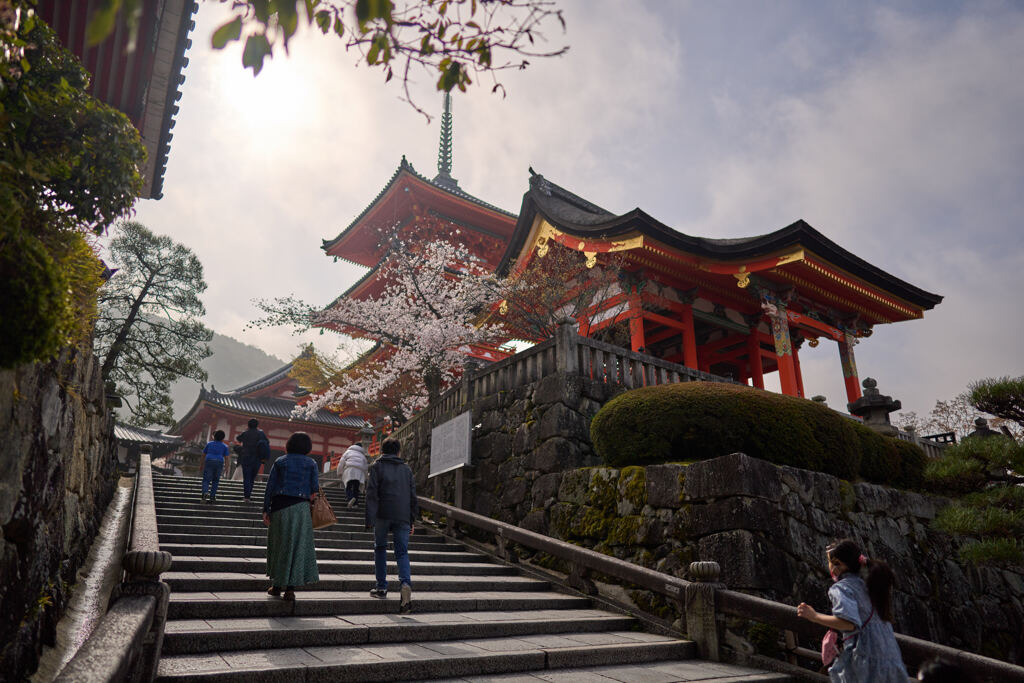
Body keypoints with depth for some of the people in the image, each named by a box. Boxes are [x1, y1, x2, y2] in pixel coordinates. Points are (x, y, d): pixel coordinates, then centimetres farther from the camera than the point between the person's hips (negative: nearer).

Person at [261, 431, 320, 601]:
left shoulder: (280, 461, 8)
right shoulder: (311, 463, 6)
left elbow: (270, 487, 3)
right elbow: (315, 490, -3)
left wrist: (266, 510, 5)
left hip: (280, 506, 1)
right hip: (301, 507, -1)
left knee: (279, 545, 12)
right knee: (297, 546, 1)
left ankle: (276, 586, 19)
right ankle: (290, 588, -2)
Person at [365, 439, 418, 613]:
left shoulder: (377, 466, 7)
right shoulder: (406, 469, 17)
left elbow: (372, 493, -4)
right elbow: (413, 496, 15)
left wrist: (370, 519, -7)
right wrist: (411, 521, 19)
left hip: (383, 514, -2)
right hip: (402, 516, 2)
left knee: (380, 548, 16)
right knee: (402, 552, 1)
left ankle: (381, 587, 16)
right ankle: (405, 583, -24)